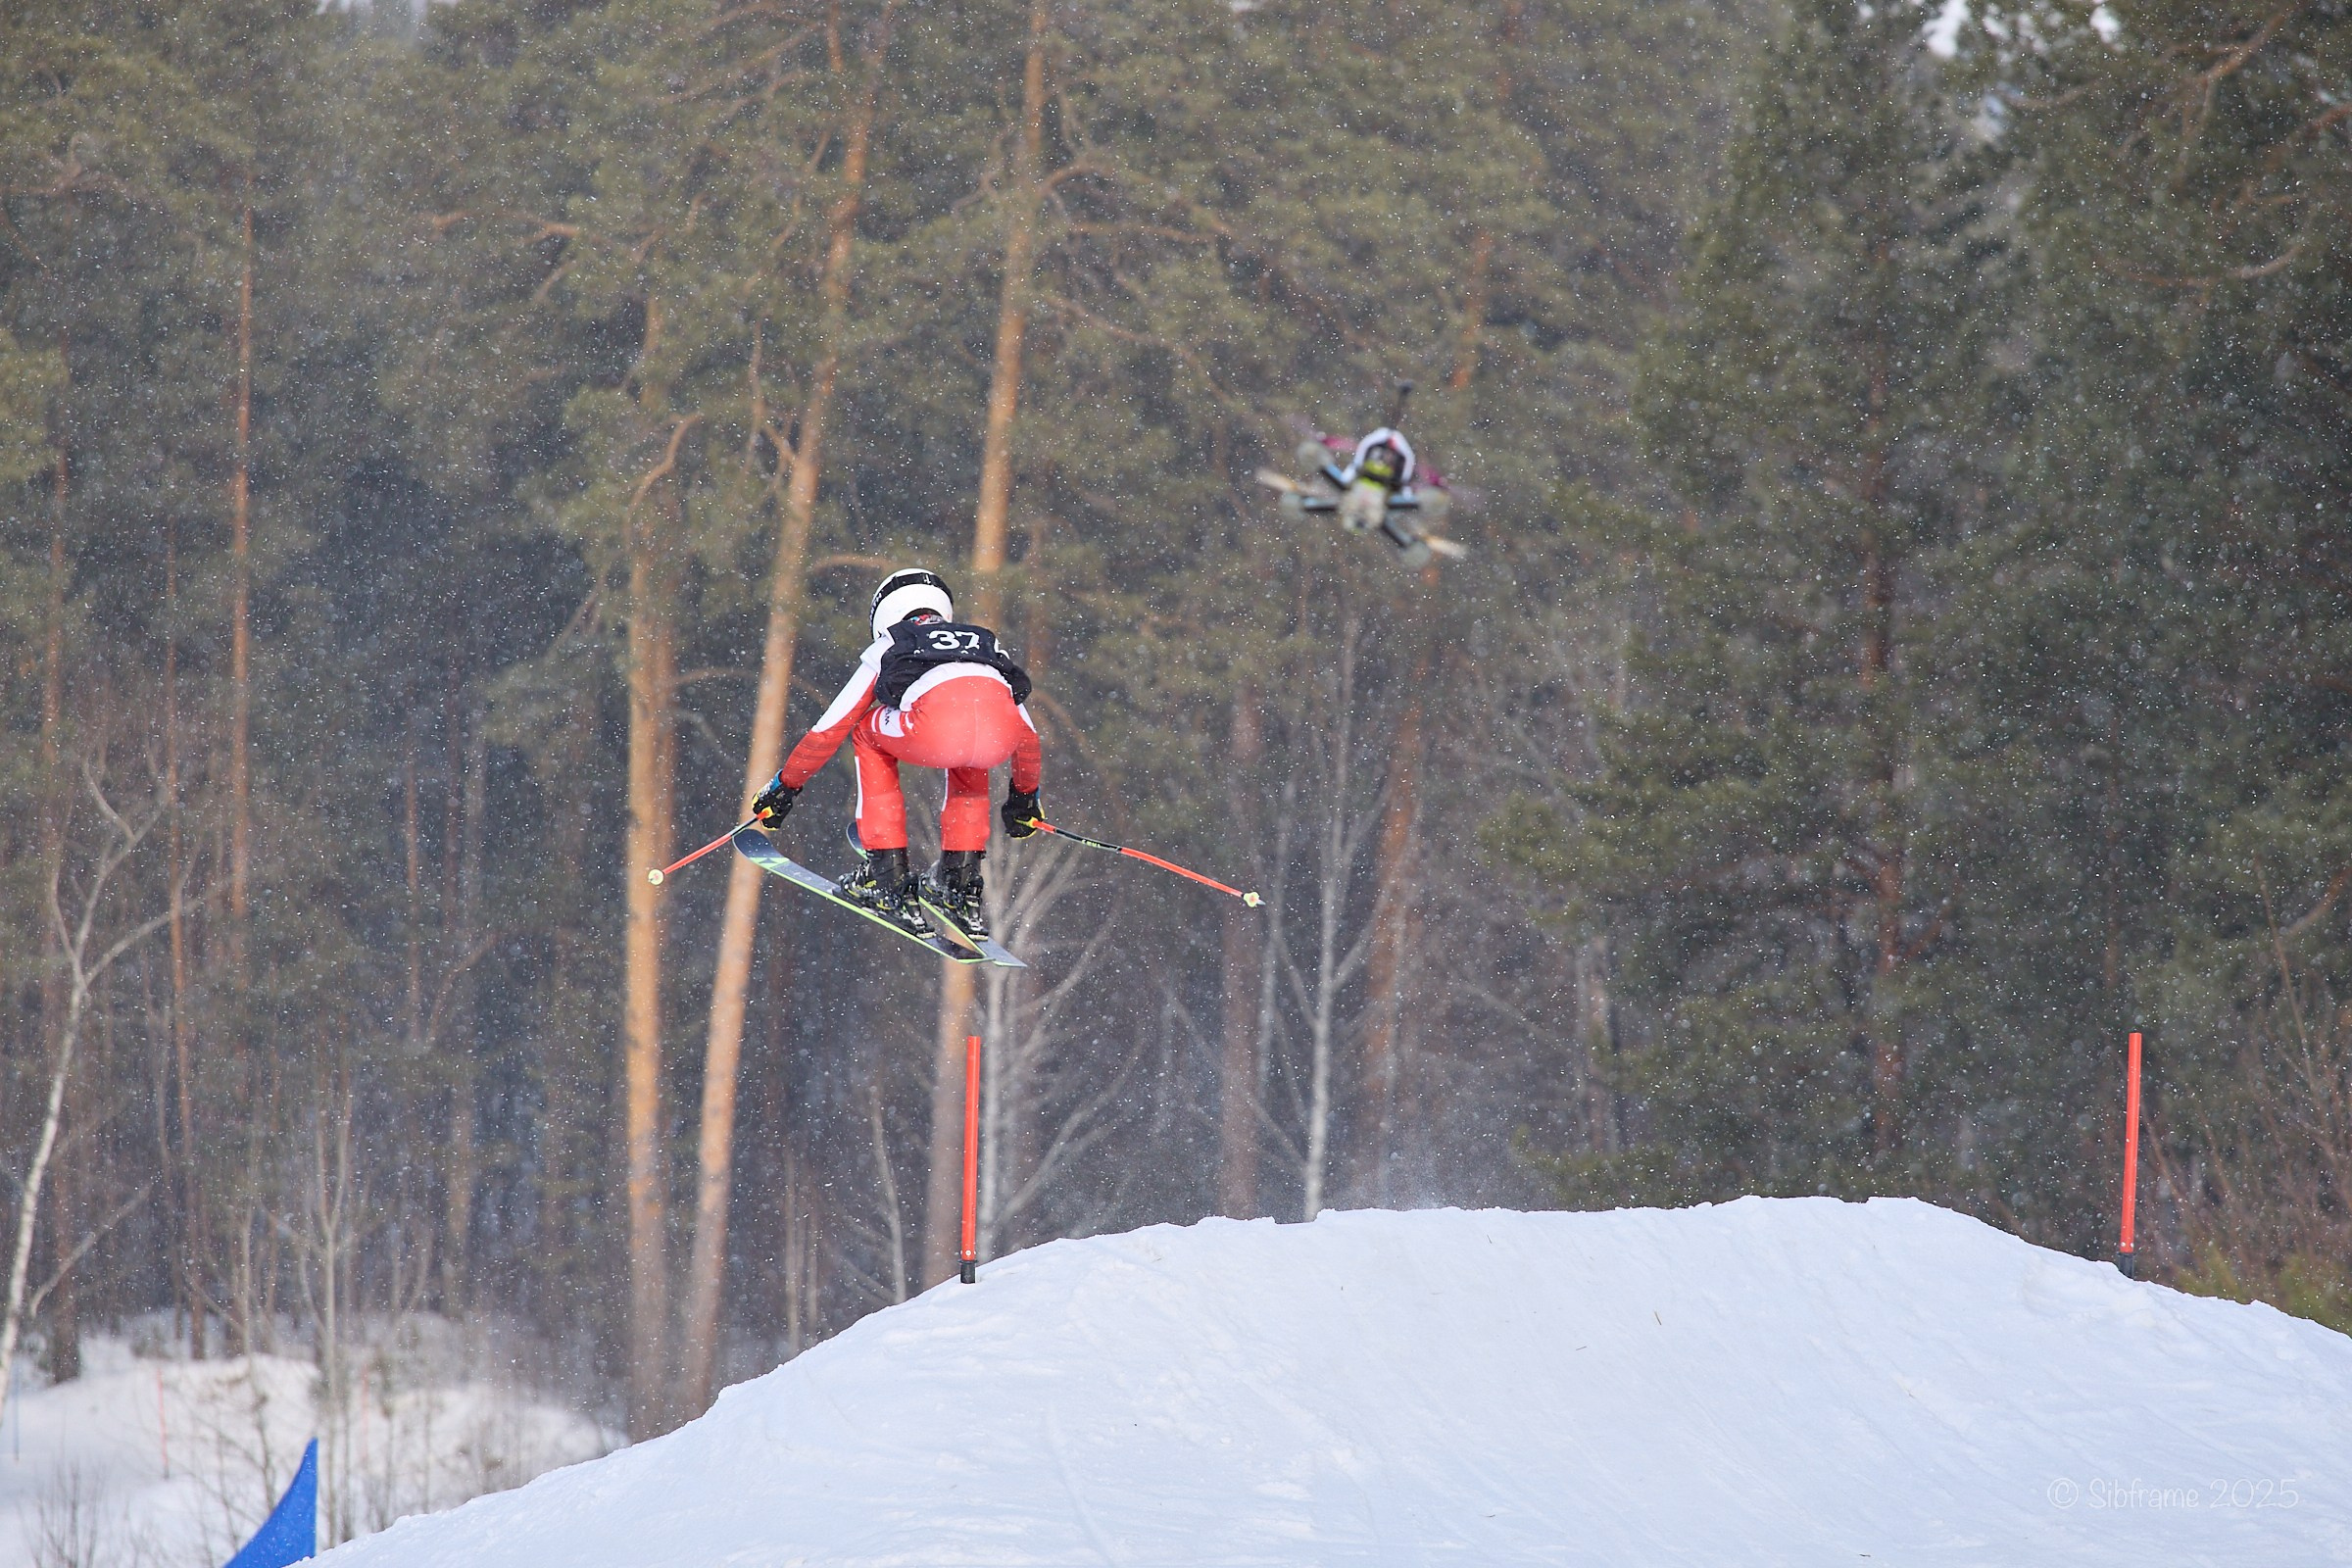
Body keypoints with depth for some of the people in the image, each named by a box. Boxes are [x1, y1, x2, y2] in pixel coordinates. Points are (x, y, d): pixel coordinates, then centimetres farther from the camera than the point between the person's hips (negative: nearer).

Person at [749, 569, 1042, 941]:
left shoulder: (887, 647, 33)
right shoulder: (985, 641, 41)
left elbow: (830, 729, 37)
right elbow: (1028, 738, 50)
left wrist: (785, 784, 51)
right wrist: (1025, 796, 67)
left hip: (935, 730, -3)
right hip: (1002, 735, 3)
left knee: (868, 733, 30)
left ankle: (890, 881, 25)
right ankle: (961, 886, 32)